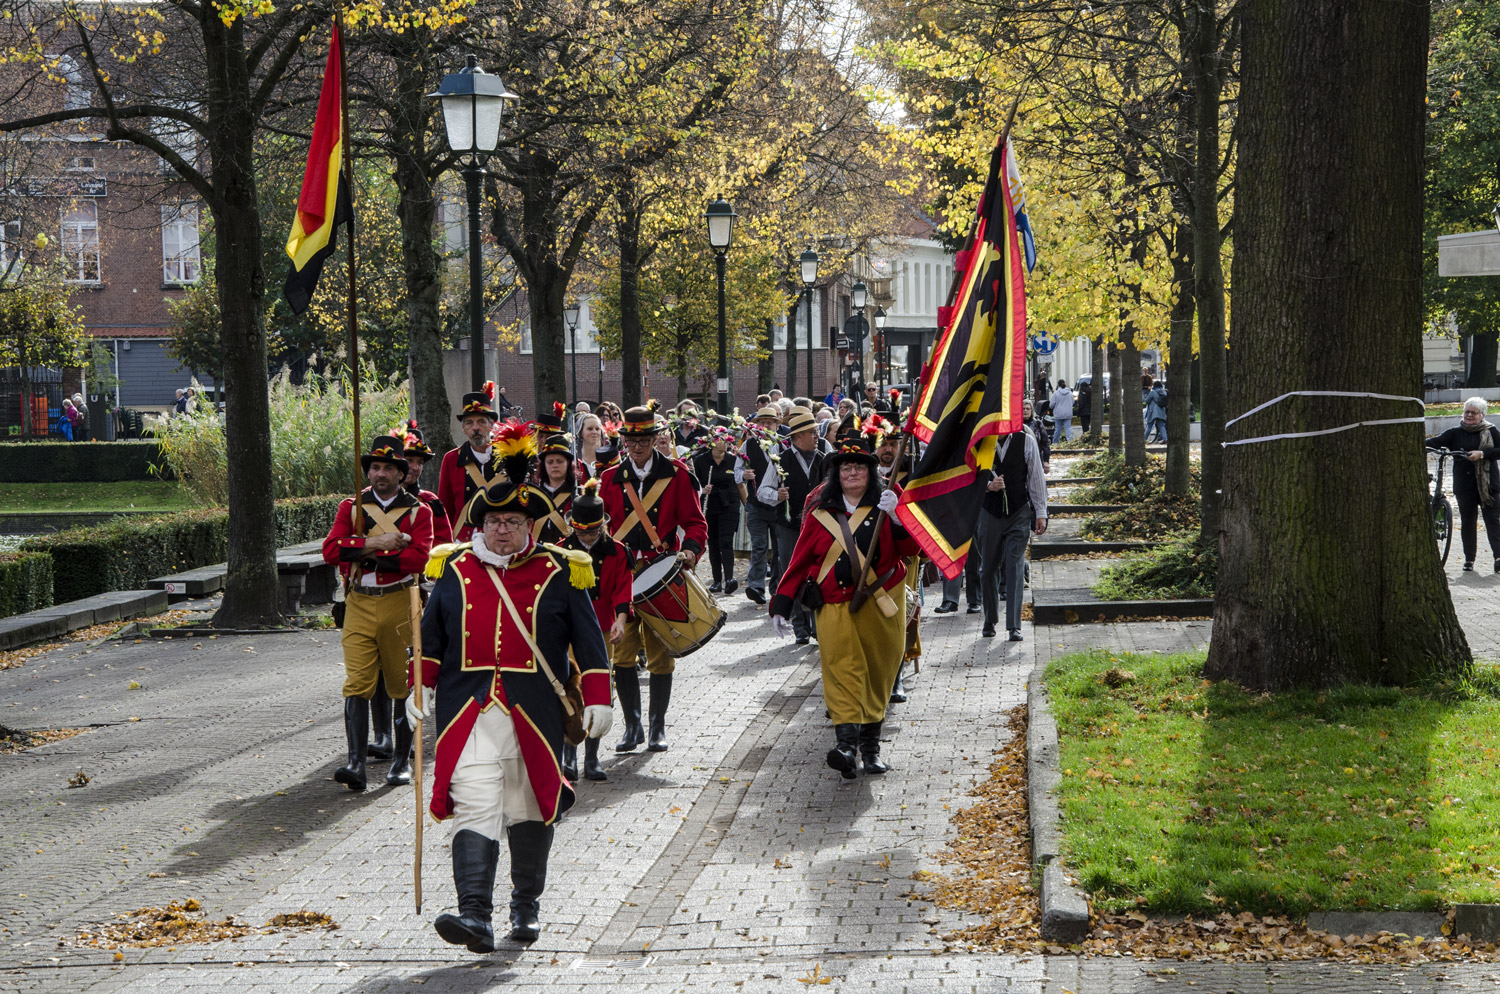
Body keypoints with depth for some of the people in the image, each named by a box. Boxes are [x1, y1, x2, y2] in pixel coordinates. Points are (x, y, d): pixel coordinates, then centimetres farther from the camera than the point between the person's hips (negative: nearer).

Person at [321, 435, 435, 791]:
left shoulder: (418, 511, 3)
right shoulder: (351, 507, 8)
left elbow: (418, 557, -13)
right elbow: (330, 549, -6)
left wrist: (362, 556, -14)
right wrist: (376, 543, -15)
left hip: (400, 605, -1)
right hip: (359, 605, 1)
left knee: (403, 684, 6)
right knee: (357, 684, -9)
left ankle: (402, 761, 17)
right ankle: (356, 763, -15)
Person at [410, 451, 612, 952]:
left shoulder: (559, 573, 3)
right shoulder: (455, 571, 8)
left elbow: (587, 639, 5)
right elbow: (430, 636, 16)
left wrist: (597, 698, 0)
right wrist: (420, 686, 7)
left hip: (536, 715, 0)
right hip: (470, 712, 0)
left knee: (530, 809, 11)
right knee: (474, 807, -13)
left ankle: (527, 906, 29)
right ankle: (475, 916, -20)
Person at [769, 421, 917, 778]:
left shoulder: (886, 505, 5)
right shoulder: (820, 513, 7)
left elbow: (911, 548, -7)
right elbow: (799, 561, 10)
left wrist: (896, 517, -23)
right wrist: (781, 606, 5)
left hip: (881, 603, 1)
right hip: (835, 604, -1)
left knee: (877, 673, 6)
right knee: (842, 668, -17)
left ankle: (870, 745, 18)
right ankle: (846, 742, -29)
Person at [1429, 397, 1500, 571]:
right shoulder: (1456, 433, 7)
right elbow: (1437, 441, -4)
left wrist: (1482, 454, -16)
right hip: (1465, 486, 2)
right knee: (1467, 522, 4)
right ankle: (1469, 559, 12)